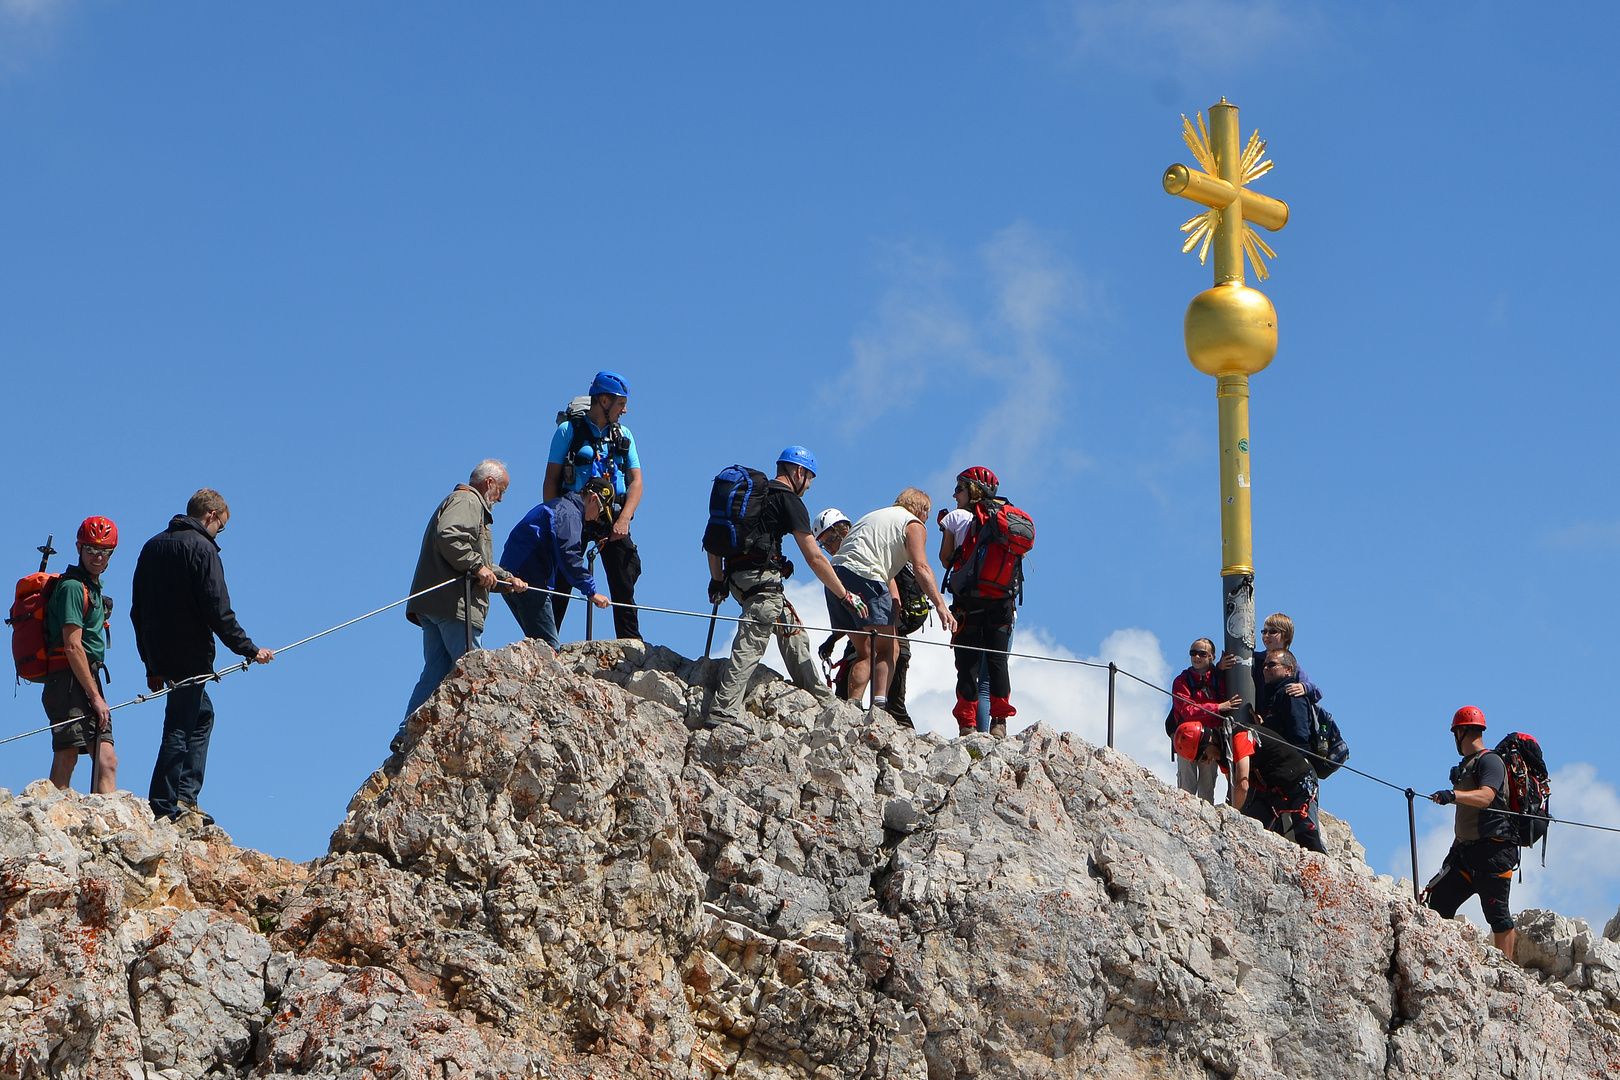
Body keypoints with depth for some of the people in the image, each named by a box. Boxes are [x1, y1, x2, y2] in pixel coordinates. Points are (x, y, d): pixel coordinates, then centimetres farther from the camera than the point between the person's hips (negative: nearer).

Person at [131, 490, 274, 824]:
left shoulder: (152, 546, 15)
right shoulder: (201, 548, -11)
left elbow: (137, 611, 18)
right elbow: (218, 611, -17)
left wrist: (151, 663, 22)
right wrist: (250, 650, -10)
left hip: (159, 655, 8)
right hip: (190, 656, -8)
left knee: (202, 715, 21)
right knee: (179, 729, -5)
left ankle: (185, 797, 15)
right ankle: (162, 808, -7)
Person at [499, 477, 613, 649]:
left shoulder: (558, 506, 25)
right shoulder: (569, 513, -9)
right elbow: (569, 556, -19)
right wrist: (591, 591, -17)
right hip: (528, 583, -10)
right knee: (550, 648, -14)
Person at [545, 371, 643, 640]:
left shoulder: (623, 435, 15)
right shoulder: (569, 430, 3)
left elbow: (635, 482, 7)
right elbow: (551, 480, 1)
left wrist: (623, 520, -9)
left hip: (613, 518, 3)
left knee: (623, 586, -1)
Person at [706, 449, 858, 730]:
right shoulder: (788, 500, -3)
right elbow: (814, 558, -7)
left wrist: (717, 579, 18)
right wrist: (846, 596, -2)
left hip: (737, 577, 9)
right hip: (762, 578, -9)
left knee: (792, 630, 19)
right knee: (751, 644, -15)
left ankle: (819, 696, 24)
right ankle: (723, 712, -25)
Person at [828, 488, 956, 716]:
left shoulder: (876, 516, 34)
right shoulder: (914, 524, 9)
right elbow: (921, 567, -7)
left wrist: (895, 610, 22)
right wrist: (940, 606, -15)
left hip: (835, 580, 8)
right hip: (863, 577, -8)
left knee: (865, 651, 12)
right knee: (888, 649, -6)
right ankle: (879, 702, -24)